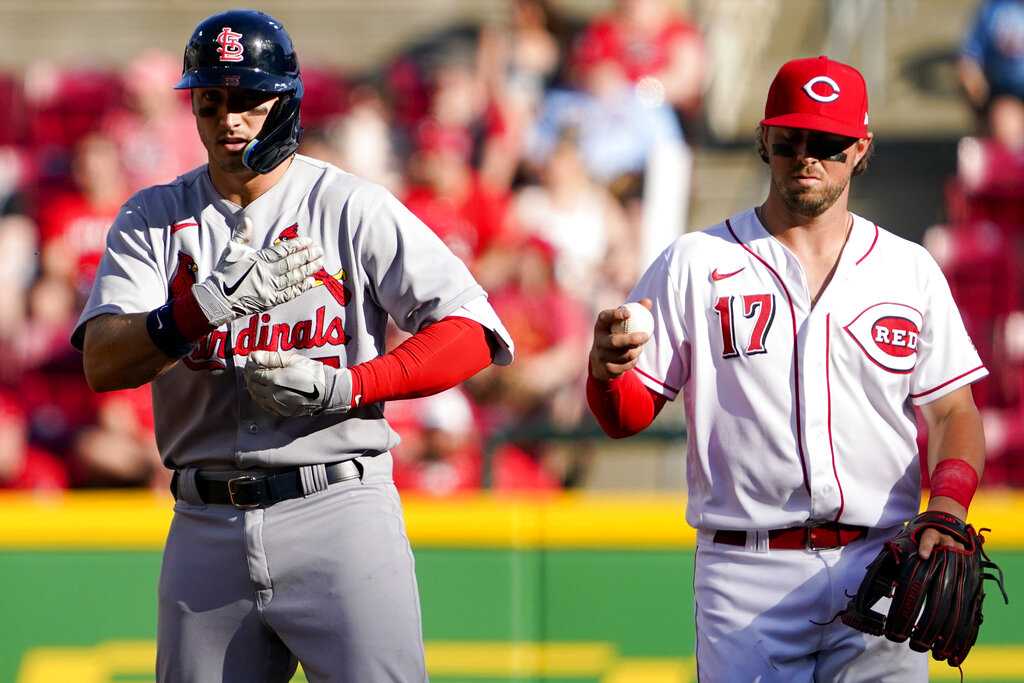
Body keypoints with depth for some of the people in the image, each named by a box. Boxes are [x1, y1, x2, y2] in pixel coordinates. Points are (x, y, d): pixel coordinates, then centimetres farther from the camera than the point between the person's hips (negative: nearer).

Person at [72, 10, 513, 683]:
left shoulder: (353, 208, 1)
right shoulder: (154, 218, 9)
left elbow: (472, 334, -5)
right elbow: (103, 363, -6)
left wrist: (342, 387, -16)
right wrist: (212, 305, -23)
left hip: (339, 508, -3)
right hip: (207, 525, 4)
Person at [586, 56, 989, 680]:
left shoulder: (910, 270, 11)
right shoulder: (692, 265, 6)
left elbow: (953, 411, 10)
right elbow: (628, 417, 4)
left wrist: (945, 511, -9)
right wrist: (607, 367, -20)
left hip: (878, 564, 1)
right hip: (746, 575, -1)